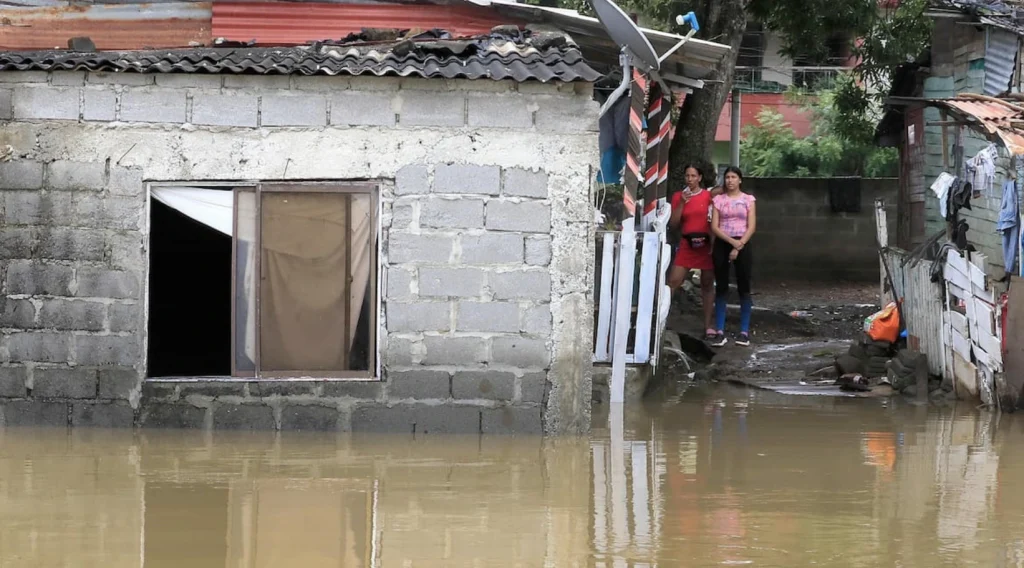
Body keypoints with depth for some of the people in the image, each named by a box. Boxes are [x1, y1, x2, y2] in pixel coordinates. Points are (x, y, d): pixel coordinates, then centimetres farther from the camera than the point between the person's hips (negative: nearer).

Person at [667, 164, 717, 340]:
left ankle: (708, 326, 9)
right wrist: (682, 203, -8)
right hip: (686, 244, 1)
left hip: (706, 244, -1)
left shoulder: (709, 196, 3)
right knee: (673, 281, -9)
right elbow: (673, 224, 3)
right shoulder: (678, 196, 7)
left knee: (707, 285, 4)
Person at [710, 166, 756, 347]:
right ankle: (720, 332, -1)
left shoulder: (748, 200, 4)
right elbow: (714, 227, 0)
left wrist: (739, 246, -11)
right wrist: (731, 241, -13)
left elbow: (752, 227, -1)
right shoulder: (718, 200, 7)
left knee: (744, 288, -1)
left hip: (742, 245, -1)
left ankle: (744, 331, 1)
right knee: (721, 288, 0)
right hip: (722, 244, 1)